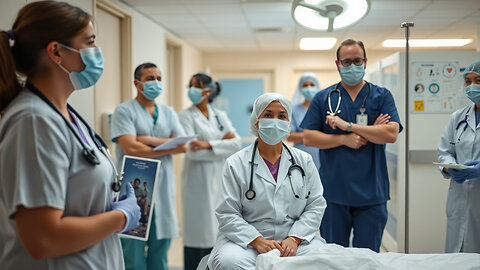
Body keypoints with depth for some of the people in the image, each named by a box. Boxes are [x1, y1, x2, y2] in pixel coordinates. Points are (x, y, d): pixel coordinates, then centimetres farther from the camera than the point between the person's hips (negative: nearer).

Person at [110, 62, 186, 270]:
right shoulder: (124, 111, -1)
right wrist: (168, 146, -3)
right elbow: (130, 148, -14)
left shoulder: (168, 113, 15)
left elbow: (183, 145, 2)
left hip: (163, 190, 5)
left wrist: (149, 140, -9)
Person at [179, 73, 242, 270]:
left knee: (218, 230, 8)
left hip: (220, 179, 4)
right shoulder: (187, 116, -2)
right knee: (199, 231, -3)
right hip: (198, 182, -4)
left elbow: (237, 143, -3)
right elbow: (192, 151, -14)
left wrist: (209, 145, -15)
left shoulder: (220, 116, 10)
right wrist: (222, 143, -6)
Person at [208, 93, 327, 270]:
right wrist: (258, 241, -16)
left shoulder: (304, 161, 12)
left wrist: (294, 239, -9)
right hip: (247, 240, -2)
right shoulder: (235, 164, 4)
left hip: (297, 238, 2)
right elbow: (227, 214, -3)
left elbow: (316, 205, 6)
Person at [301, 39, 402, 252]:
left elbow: (391, 134, -10)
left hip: (371, 194, 0)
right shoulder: (323, 98, 7)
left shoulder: (382, 96, 5)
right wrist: (345, 140, -12)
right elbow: (308, 138, 0)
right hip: (334, 192, 1)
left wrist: (348, 125, -13)